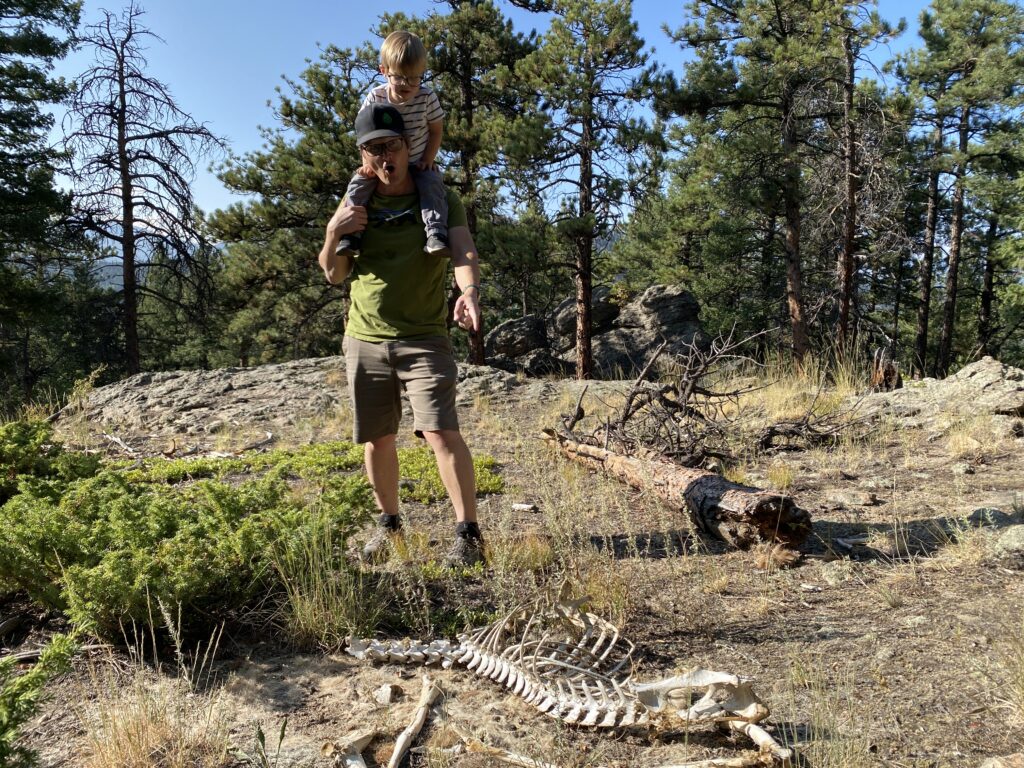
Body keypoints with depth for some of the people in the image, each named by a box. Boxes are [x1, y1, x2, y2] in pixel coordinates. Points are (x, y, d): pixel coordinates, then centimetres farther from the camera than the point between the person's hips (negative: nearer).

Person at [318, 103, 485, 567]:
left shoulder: (440, 201, -3)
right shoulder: (355, 205, 7)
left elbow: (463, 251, -20)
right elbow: (333, 274, 8)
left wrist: (470, 291, -42)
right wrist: (333, 234, -12)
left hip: (423, 338, -4)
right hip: (365, 341, 4)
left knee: (440, 432, -15)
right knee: (377, 439, 11)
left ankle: (468, 533, -7)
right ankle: (389, 524, 28)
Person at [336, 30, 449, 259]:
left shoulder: (427, 98, -14)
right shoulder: (375, 98, -11)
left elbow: (436, 130, -4)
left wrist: (428, 160, -13)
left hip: (417, 163, -1)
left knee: (432, 183, -29)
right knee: (358, 183, -20)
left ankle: (436, 234, -33)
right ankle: (349, 234, -16)